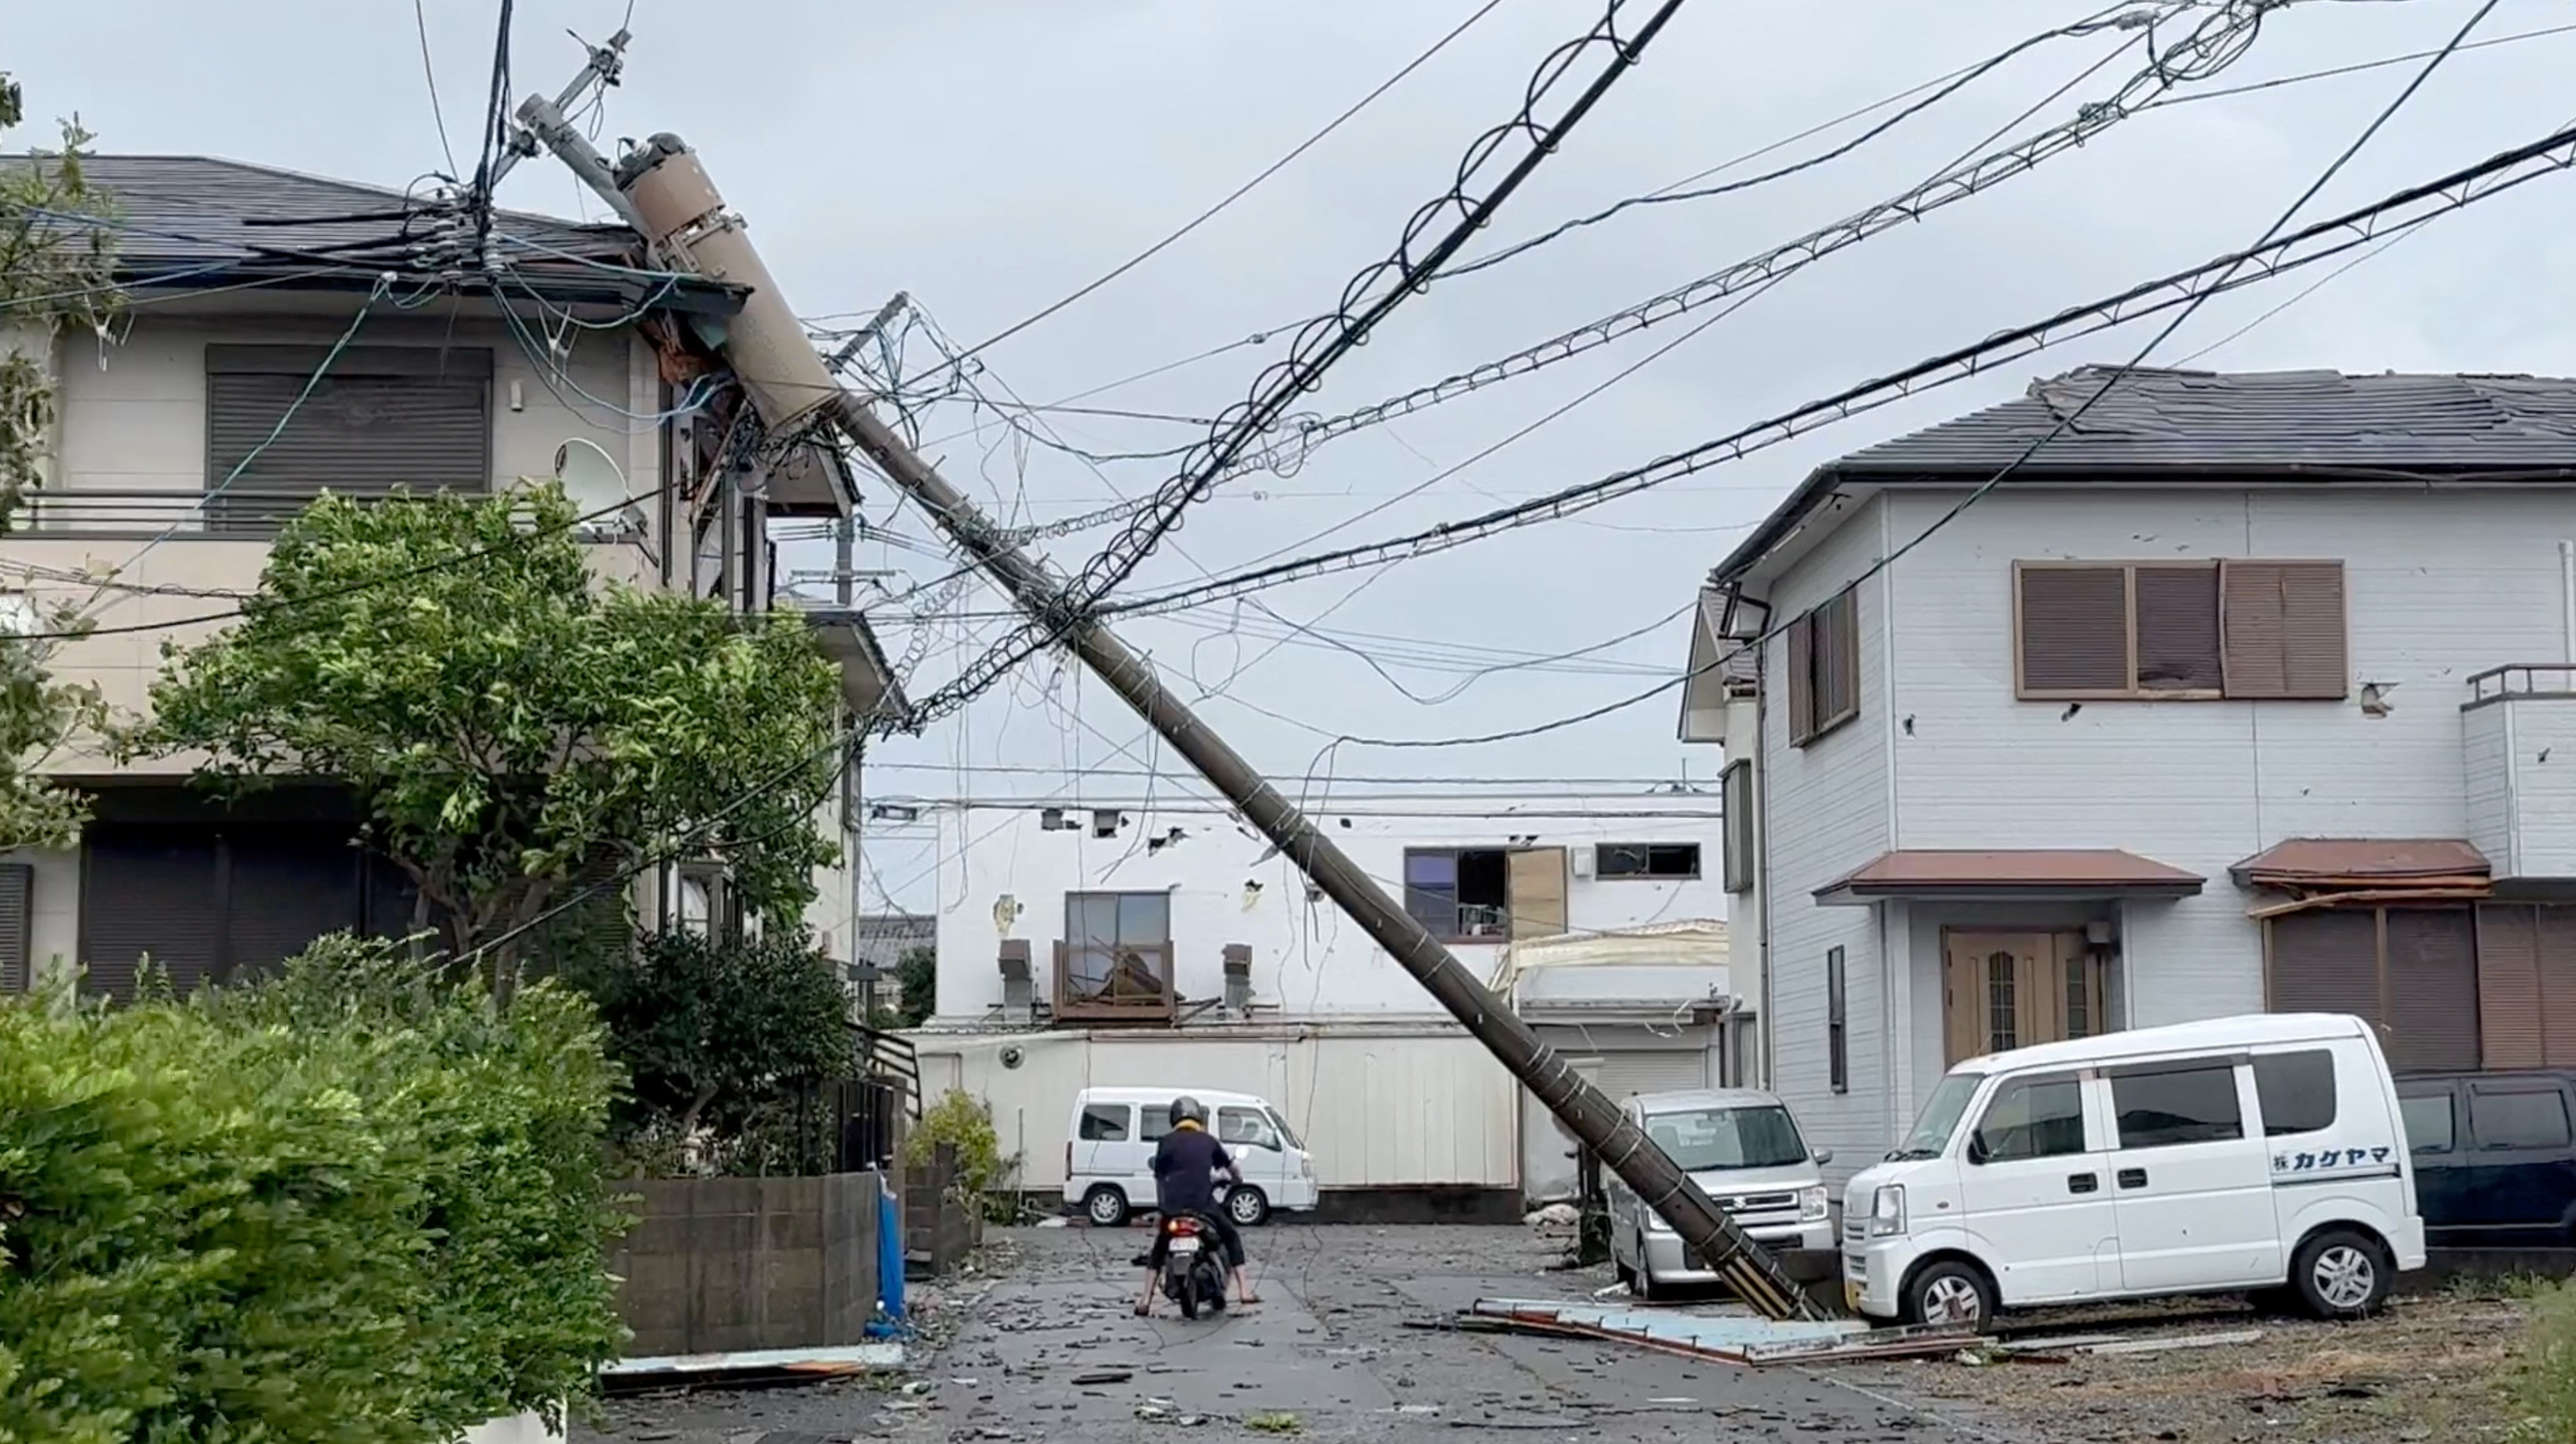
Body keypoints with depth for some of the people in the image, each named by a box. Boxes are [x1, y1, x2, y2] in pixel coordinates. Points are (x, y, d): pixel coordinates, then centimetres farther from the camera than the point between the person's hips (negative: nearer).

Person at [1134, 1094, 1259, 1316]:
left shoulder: (1166, 1142, 10)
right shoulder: (1208, 1141, 12)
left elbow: (1159, 1177, 9)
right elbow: (1234, 1170, 21)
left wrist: (1161, 1206, 19)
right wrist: (1236, 1179, 43)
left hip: (1172, 1207, 0)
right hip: (1203, 1205, 0)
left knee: (1158, 1250, 19)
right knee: (1232, 1238, 20)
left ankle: (1146, 1301, 8)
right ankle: (1244, 1290, 8)